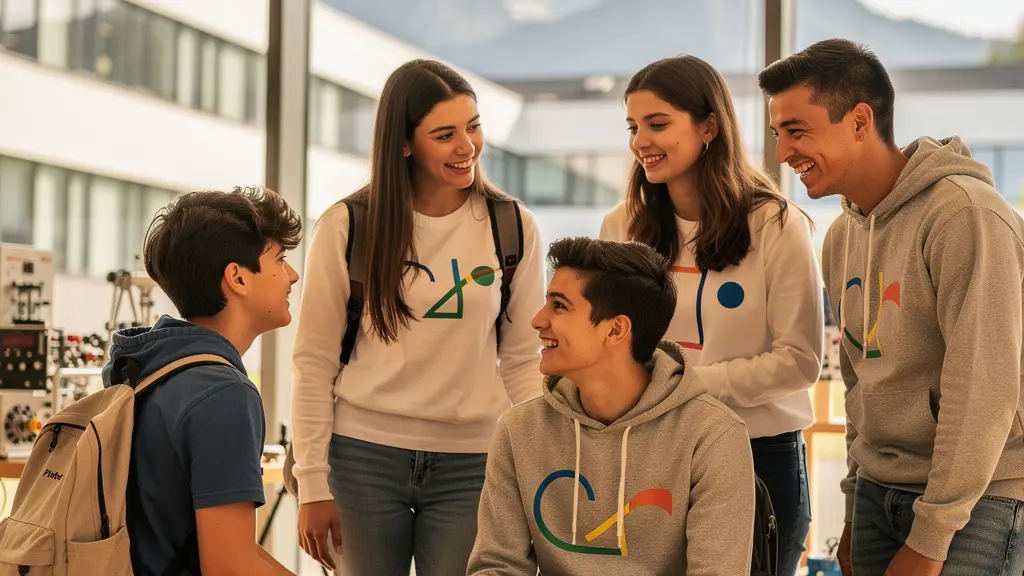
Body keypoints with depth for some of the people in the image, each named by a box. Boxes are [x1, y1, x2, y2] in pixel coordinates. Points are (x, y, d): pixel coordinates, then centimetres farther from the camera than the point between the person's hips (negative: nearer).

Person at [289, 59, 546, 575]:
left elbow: (522, 361, 5)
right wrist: (313, 483, -2)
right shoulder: (346, 227, -4)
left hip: (471, 462, 1)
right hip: (364, 455, 0)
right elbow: (314, 363, 0)